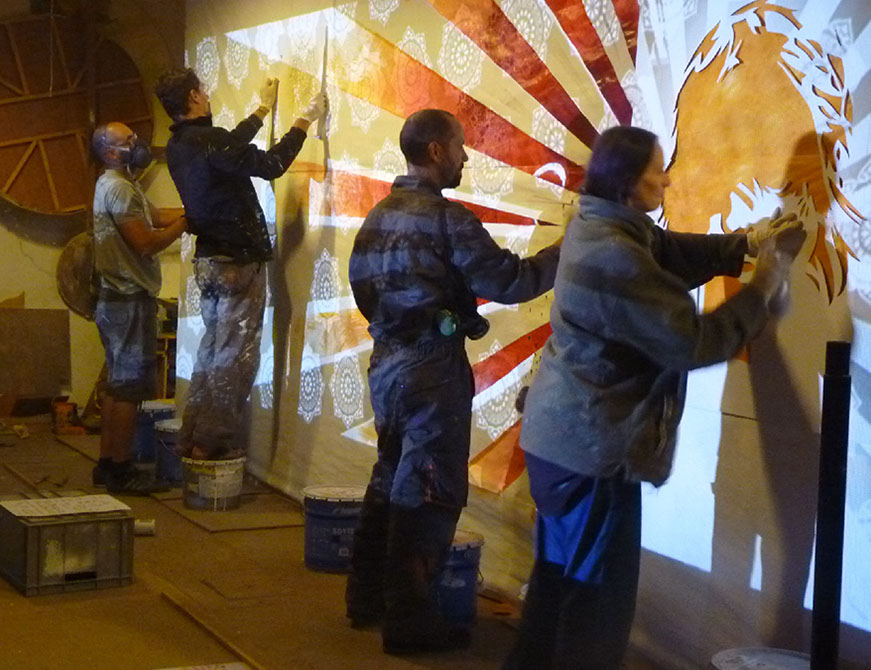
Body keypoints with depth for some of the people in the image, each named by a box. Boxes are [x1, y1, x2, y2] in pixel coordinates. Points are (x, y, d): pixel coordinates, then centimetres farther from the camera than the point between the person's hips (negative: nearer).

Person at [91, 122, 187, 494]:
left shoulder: (121, 185, 19)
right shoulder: (117, 188, -15)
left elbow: (158, 219, 13)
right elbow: (147, 242, -20)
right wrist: (186, 222, -10)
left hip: (118, 299, 11)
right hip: (129, 300, -11)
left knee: (117, 384, 14)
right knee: (129, 386, -6)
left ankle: (108, 464, 19)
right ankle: (120, 470, -2)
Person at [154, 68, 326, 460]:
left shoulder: (178, 145, 9)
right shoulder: (207, 141, -19)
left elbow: (230, 147, 25)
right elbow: (271, 165, -18)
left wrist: (264, 109, 36)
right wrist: (305, 120, -7)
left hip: (209, 260, 9)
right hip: (239, 261, -9)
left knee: (213, 348, 16)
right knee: (235, 354, -3)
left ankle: (193, 436, 20)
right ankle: (214, 440, 0)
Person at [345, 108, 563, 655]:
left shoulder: (380, 215, 8)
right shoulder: (448, 217, -16)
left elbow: (361, 279, 16)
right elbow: (510, 282, -17)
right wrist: (567, 251, -7)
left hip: (386, 360, 9)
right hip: (432, 367, -8)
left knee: (391, 480, 18)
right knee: (430, 492, -1)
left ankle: (368, 597, 26)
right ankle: (410, 619, 3)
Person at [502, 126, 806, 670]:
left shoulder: (600, 225, 5)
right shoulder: (614, 256, -26)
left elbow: (670, 253, 15)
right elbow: (693, 342, -24)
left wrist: (746, 244, 2)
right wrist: (764, 287, -14)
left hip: (561, 437, 10)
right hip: (593, 448, -10)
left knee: (559, 578, 21)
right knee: (599, 593, 3)